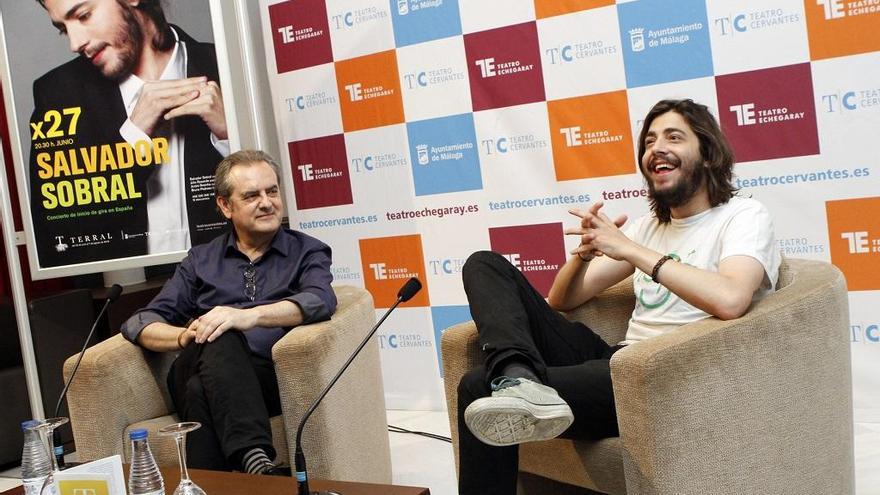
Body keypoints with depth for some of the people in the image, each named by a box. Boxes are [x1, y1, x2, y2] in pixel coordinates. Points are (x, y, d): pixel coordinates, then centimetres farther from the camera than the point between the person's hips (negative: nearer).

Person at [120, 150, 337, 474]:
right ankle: (255, 460, -50)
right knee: (219, 338, -35)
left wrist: (251, 315, -25)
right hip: (198, 372, 2)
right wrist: (185, 336, -9)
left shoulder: (307, 252, 16)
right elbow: (139, 324, 14)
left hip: (270, 377, -2)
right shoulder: (200, 261, 23)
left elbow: (321, 300, -8)